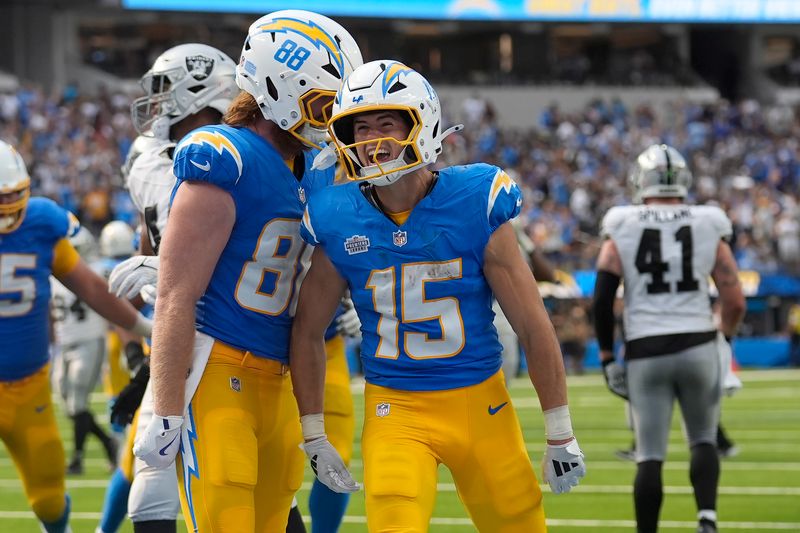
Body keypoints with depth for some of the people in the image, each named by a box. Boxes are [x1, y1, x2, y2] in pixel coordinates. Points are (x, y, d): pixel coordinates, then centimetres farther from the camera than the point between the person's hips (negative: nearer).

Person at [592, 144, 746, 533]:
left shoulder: (623, 229, 1)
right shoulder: (708, 228, 3)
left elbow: (602, 301, -4)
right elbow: (734, 301, 3)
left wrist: (607, 357, 6)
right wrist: (724, 338, 23)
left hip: (645, 352, -1)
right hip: (697, 346, 1)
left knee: (650, 457, 4)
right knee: (703, 440, 16)